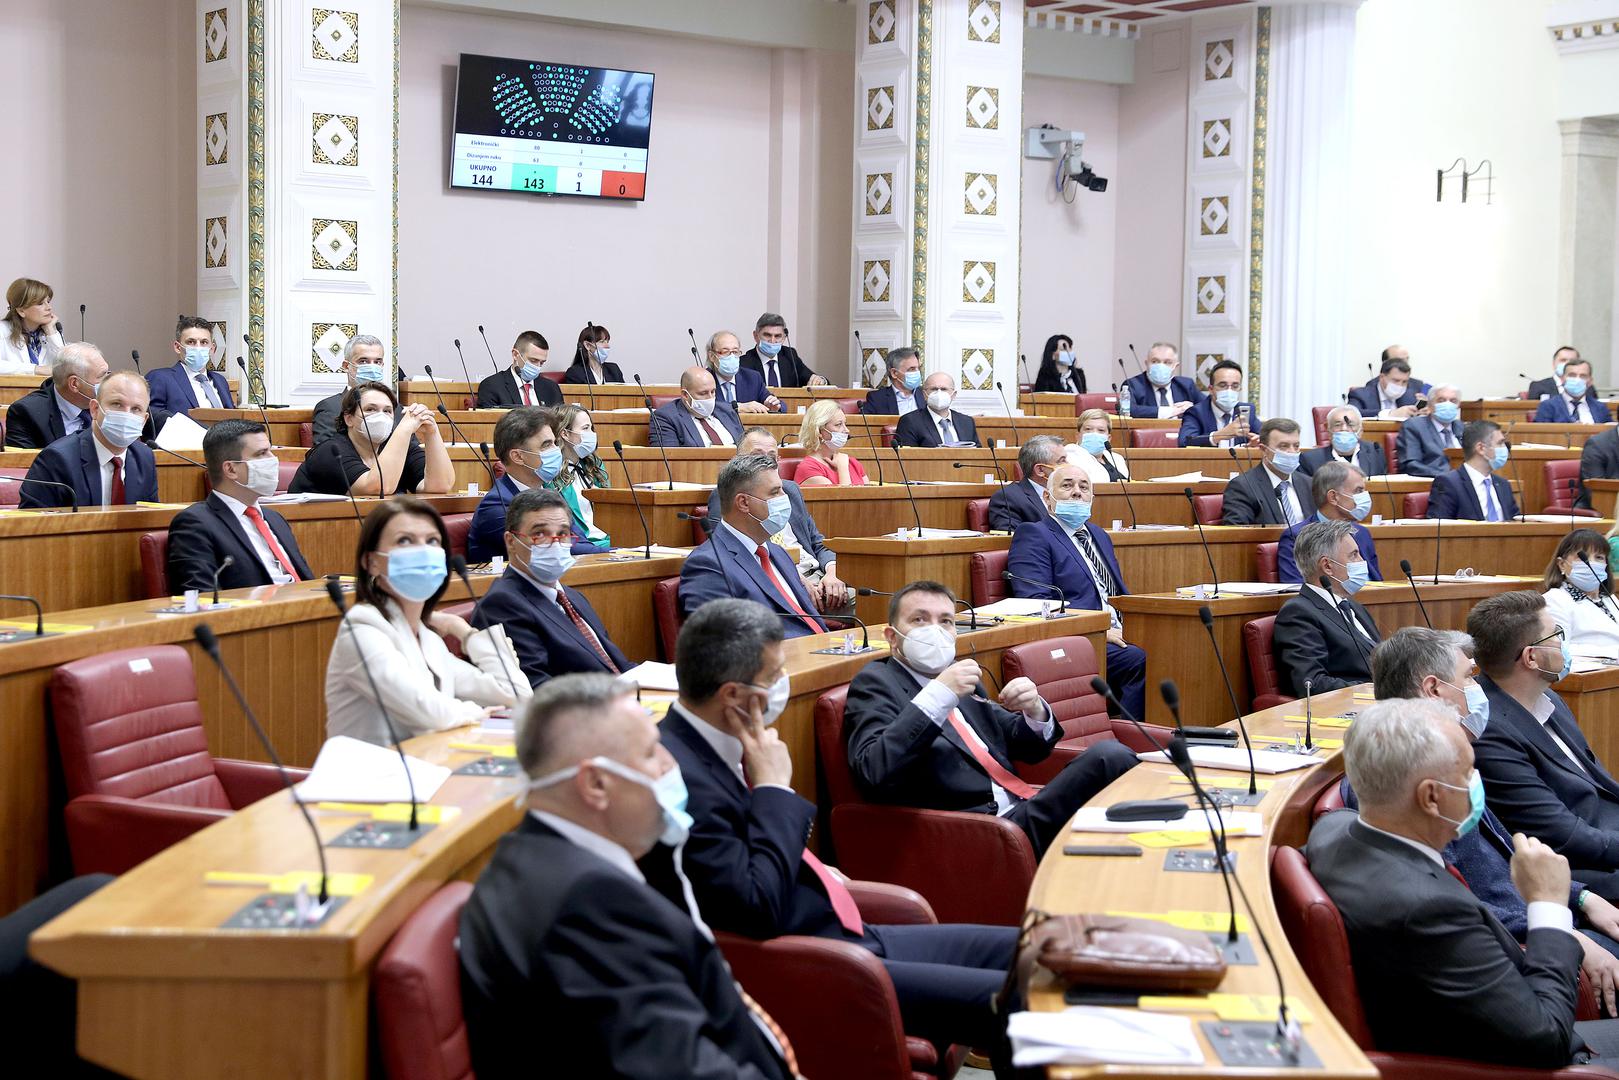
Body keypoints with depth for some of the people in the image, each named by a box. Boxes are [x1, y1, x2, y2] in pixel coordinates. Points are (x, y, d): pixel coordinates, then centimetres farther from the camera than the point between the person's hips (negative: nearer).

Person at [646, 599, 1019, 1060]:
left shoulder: (710, 745, 6)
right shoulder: (677, 775, -24)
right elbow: (755, 914, -26)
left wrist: (817, 870, 6)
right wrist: (774, 788, -18)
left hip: (845, 935, 10)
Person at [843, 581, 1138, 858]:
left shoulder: (957, 676, 23)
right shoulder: (875, 683, 3)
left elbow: (1028, 746, 28)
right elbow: (875, 773, -16)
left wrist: (1035, 711, 4)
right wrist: (938, 695, -18)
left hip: (1026, 808, 7)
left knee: (1110, 753, -20)